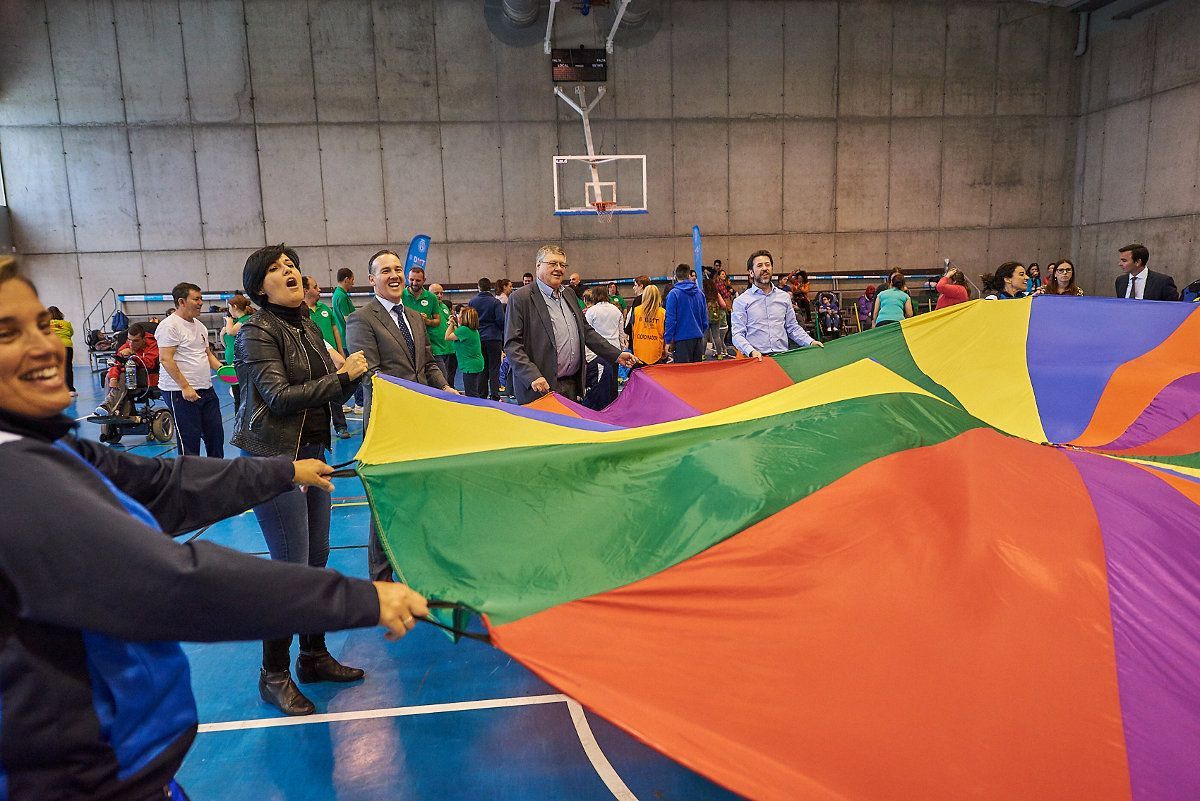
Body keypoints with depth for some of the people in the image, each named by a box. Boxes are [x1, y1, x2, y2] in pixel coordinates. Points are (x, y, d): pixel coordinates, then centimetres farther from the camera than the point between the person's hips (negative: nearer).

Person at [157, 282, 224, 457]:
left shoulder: (199, 326, 16)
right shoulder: (170, 326, -12)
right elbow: (165, 359, -18)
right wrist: (185, 387, -22)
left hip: (206, 390, 9)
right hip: (181, 393, -9)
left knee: (216, 434, 14)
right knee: (189, 441, -2)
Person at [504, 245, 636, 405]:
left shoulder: (569, 294, 17)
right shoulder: (520, 298, -6)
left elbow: (586, 331, 21)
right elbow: (512, 344, -12)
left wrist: (616, 354, 14)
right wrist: (532, 376, -23)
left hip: (572, 386, 7)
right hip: (541, 388, -6)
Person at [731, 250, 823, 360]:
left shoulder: (784, 297, 16)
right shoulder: (741, 301, 3)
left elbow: (793, 328, 20)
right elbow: (738, 334, -3)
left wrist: (810, 342, 5)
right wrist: (751, 351, -20)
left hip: (783, 356, 4)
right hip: (758, 358, -3)